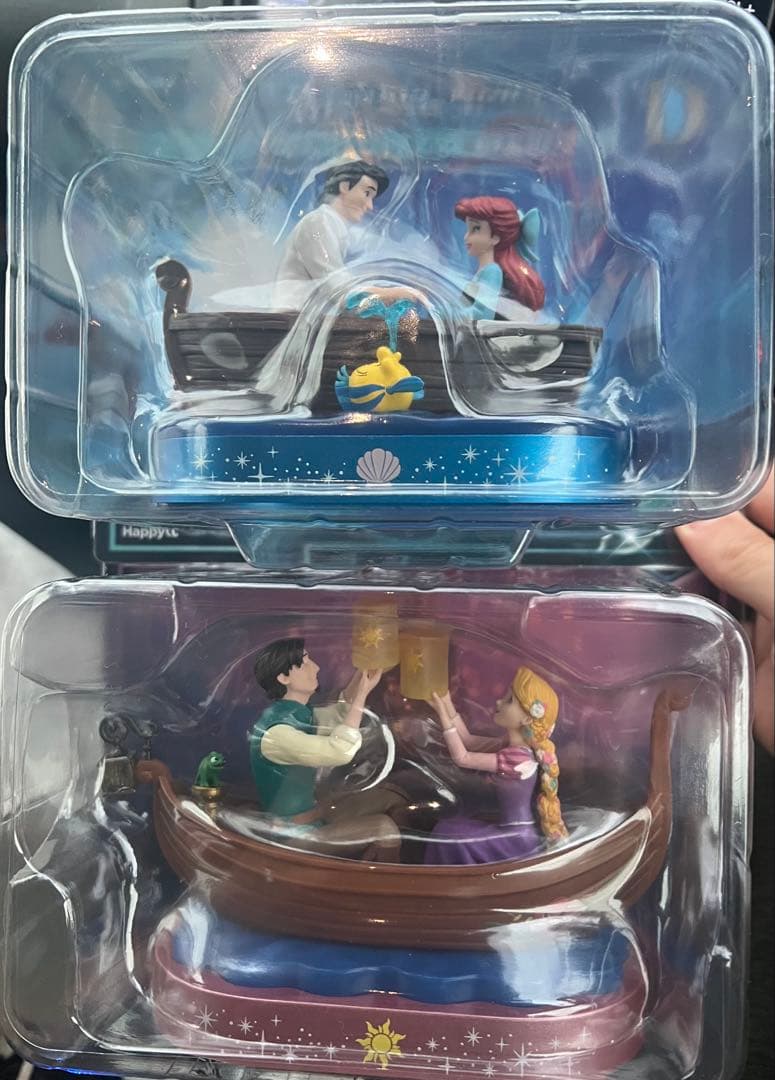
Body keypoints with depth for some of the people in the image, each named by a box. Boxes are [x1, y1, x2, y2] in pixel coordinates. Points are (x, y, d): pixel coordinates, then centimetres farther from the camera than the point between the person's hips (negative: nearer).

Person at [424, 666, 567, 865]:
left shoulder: (518, 758, -27)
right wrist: (448, 704, -1)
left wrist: (443, 715, -19)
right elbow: (468, 740, 5)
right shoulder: (511, 746, 0)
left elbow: (462, 758, -23)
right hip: (518, 830, 9)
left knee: (447, 835, -6)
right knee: (450, 827, 15)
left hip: (518, 837, -9)